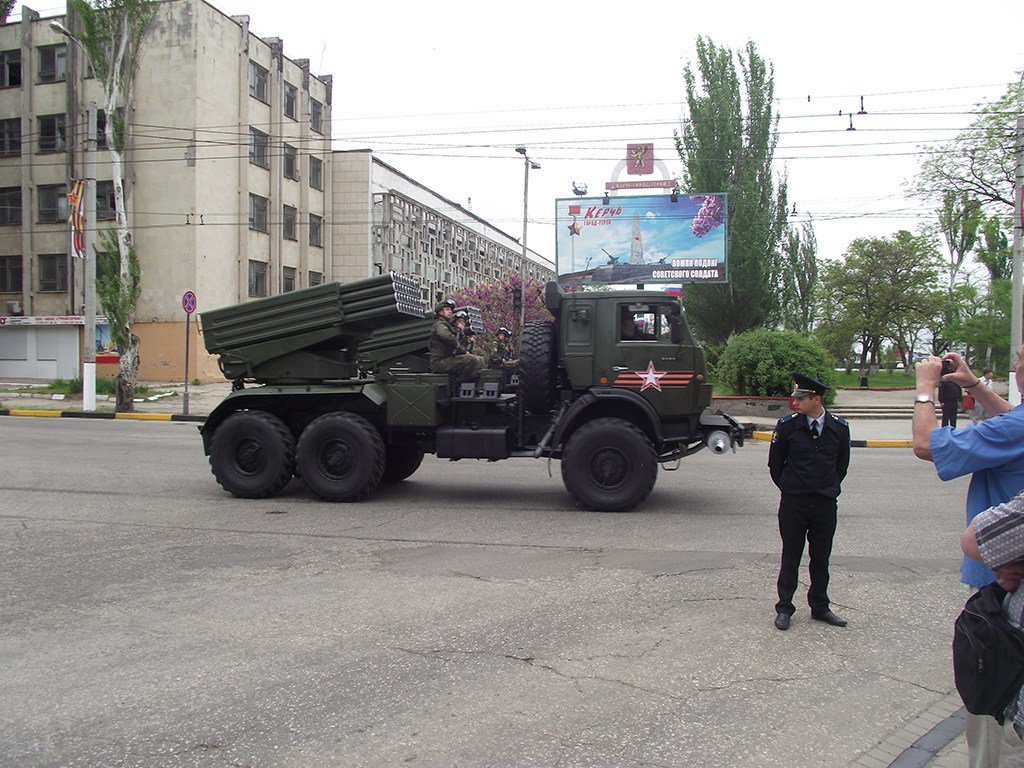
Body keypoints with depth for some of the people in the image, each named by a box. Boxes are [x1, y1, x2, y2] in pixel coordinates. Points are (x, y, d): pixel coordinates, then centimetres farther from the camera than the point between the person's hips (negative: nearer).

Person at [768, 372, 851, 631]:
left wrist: (828, 489, 12)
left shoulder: (839, 428, -1)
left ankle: (820, 607, 24)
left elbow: (842, 465, 13)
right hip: (793, 503, -1)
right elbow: (775, 464, 5)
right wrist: (789, 488, 8)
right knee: (791, 556, 6)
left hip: (826, 504, 1)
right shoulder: (787, 426, -6)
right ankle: (784, 609, 15)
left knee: (821, 558, 11)